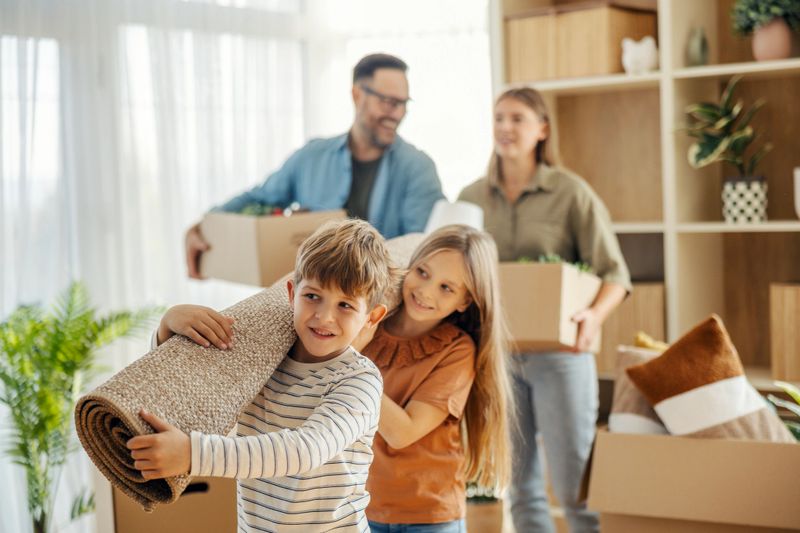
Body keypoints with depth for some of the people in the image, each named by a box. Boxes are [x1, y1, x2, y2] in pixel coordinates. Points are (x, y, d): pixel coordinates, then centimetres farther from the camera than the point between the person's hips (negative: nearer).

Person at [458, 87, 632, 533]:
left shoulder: (571, 192, -3)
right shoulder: (472, 198, 7)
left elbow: (614, 272, -6)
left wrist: (595, 315, -25)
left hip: (558, 350, -3)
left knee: (575, 487, -3)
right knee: (520, 486, 9)